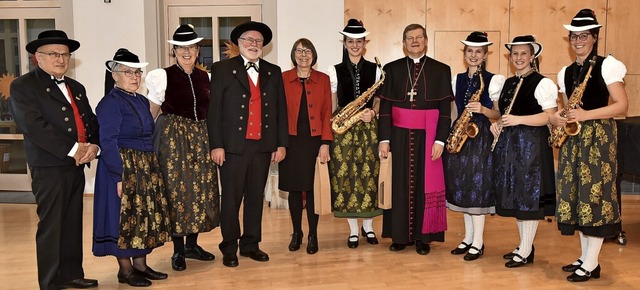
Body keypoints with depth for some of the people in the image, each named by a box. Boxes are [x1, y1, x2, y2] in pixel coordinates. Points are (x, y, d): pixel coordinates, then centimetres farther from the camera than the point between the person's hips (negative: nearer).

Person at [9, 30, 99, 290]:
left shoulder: (76, 88, 18)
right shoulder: (23, 86, -5)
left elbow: (91, 121, 13)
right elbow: (34, 127, -17)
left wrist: (93, 145, -8)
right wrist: (73, 149, -19)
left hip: (76, 166, 7)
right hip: (49, 168, -7)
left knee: (73, 223, 13)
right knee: (51, 227, 0)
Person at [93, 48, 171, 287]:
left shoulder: (142, 101, 13)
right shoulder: (110, 103, -12)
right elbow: (108, 143, -16)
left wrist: (152, 166, 15)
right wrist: (119, 176, -21)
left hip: (147, 168, 8)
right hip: (123, 168, -8)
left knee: (145, 215, 12)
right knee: (125, 217, -1)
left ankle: (140, 265, 23)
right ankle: (125, 270, 11)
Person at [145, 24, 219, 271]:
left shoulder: (204, 77, 10)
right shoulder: (163, 76, 0)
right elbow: (151, 111, 4)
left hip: (201, 137, 4)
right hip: (173, 137, -4)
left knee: (201, 188, 6)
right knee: (176, 190, -2)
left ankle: (192, 244, 20)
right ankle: (178, 250, 8)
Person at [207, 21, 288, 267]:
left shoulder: (273, 72, 13)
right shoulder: (222, 69, 2)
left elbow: (281, 109, 11)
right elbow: (214, 109, -2)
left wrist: (281, 143, 5)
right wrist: (216, 145, -9)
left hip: (263, 146, 3)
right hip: (233, 145, -3)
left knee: (256, 197, 10)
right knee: (231, 198, 4)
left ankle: (251, 245, 22)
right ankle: (229, 248, 16)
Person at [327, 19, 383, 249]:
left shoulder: (374, 70, 8)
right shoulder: (335, 71, 6)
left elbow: (379, 102, 10)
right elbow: (331, 106, 7)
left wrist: (373, 113, -10)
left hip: (368, 128, 1)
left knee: (368, 175, 2)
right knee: (345, 175, 0)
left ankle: (368, 226, 19)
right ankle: (353, 229, 13)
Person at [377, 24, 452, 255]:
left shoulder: (441, 70, 5)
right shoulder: (392, 69, 7)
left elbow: (445, 109, 2)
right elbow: (385, 107, 4)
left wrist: (440, 140, -7)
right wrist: (384, 139, -4)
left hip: (427, 137, 0)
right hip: (399, 136, 1)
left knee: (426, 185, 3)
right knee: (399, 184, 4)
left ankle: (423, 236, 15)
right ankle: (400, 235, 16)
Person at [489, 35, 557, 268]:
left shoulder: (542, 83, -7)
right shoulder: (508, 83, 15)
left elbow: (550, 116, -14)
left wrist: (518, 120, -24)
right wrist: (497, 124, 2)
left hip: (531, 145, -7)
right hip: (508, 144, 7)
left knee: (529, 196, -3)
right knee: (515, 196, 11)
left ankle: (526, 252, 6)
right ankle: (524, 246, 23)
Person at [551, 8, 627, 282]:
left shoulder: (606, 65, -5)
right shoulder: (567, 72, 14)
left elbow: (622, 106, -10)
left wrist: (587, 115, -20)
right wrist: (558, 117, -2)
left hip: (598, 136, -7)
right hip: (573, 138, 7)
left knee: (594, 194, -5)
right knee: (576, 194, 7)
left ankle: (592, 263, 3)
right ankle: (585, 256, 19)